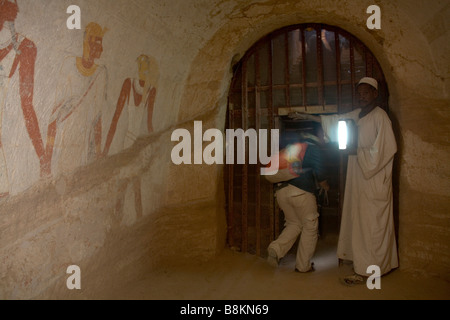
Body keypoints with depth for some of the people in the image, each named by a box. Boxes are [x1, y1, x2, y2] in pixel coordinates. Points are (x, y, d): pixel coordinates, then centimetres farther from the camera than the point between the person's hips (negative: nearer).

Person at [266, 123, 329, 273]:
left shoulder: (293, 145, 18)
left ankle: (276, 249, 0)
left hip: (282, 191, 7)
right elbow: (319, 173, -8)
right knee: (310, 227, 11)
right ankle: (303, 265, 16)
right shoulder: (315, 148, -3)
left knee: (293, 224, 21)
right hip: (301, 192, -6)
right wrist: (325, 186, 10)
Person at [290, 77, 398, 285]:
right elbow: (334, 120, 24)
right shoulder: (356, 115, 12)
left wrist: (358, 152, -13)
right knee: (359, 219, 12)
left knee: (369, 222, -4)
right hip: (359, 177, 8)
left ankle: (366, 270, 5)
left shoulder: (380, 117, -12)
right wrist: (306, 117, 23)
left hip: (374, 180, -8)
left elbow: (387, 149, -17)